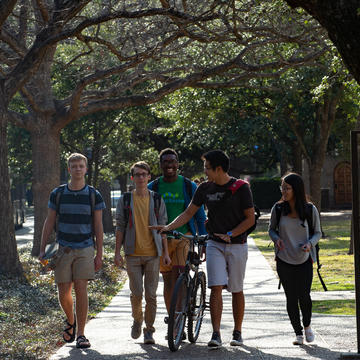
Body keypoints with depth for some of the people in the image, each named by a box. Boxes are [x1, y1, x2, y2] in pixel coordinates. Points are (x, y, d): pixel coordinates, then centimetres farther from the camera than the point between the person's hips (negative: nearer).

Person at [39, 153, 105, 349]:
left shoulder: (93, 195, 3)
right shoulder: (58, 194, 5)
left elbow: (98, 227, 5)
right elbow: (49, 223, 10)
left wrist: (99, 254, 0)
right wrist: (42, 250, 4)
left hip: (85, 249, -1)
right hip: (63, 250, 1)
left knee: (81, 290, -9)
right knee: (64, 292, 2)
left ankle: (80, 334, -1)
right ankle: (70, 320, 32)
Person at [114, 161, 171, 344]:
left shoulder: (157, 200, 6)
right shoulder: (125, 200, 5)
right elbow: (120, 228, 6)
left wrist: (166, 252, 3)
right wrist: (117, 252, 0)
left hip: (153, 254, 0)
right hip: (133, 254, 0)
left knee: (151, 295, 0)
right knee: (136, 293, -4)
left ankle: (149, 330, 10)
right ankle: (137, 320, 23)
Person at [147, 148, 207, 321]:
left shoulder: (189, 186, 3)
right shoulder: (152, 188, 6)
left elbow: (200, 215, 7)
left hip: (184, 237, -2)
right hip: (161, 239, 2)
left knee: (180, 276, -19)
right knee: (168, 280, 7)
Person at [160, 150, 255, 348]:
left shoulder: (241, 188, -7)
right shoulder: (205, 188, 5)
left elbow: (250, 218, -6)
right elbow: (188, 213, 9)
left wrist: (230, 234, -16)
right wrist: (168, 227, -4)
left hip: (237, 244, -2)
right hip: (214, 244, 2)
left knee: (236, 290, 5)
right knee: (216, 287, -10)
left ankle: (237, 332, 17)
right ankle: (216, 334, -12)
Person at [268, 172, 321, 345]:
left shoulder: (310, 210, -5)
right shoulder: (277, 209, -3)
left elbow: (317, 232, 5)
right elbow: (271, 229, 11)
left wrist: (310, 243, -15)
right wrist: (276, 239, -11)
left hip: (304, 261, -1)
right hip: (284, 261, 1)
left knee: (304, 295, -5)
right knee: (291, 297, 2)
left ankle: (307, 326, 25)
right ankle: (298, 333, 16)